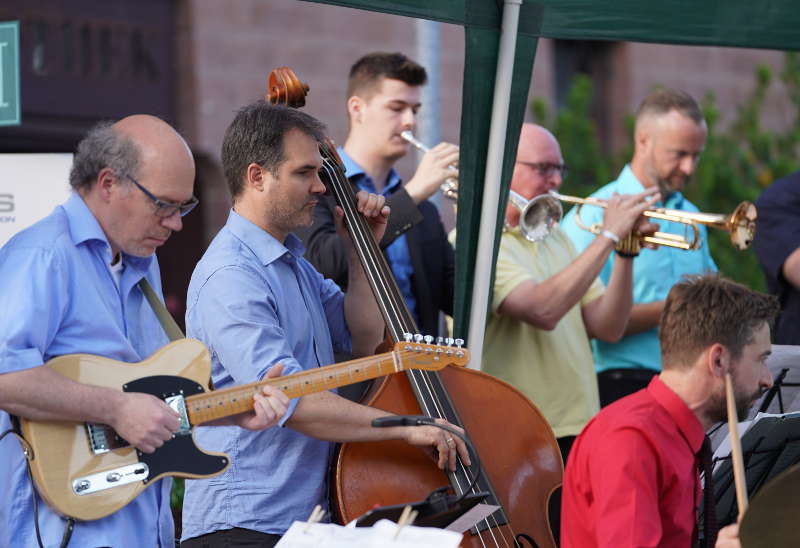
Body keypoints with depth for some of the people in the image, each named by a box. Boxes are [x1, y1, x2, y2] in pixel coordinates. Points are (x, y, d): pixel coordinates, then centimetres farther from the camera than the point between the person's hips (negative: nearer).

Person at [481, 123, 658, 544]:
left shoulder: (555, 238, 17)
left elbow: (606, 328, 11)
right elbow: (543, 310, -24)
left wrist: (625, 255, -2)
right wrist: (608, 236, -19)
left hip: (578, 436, 7)